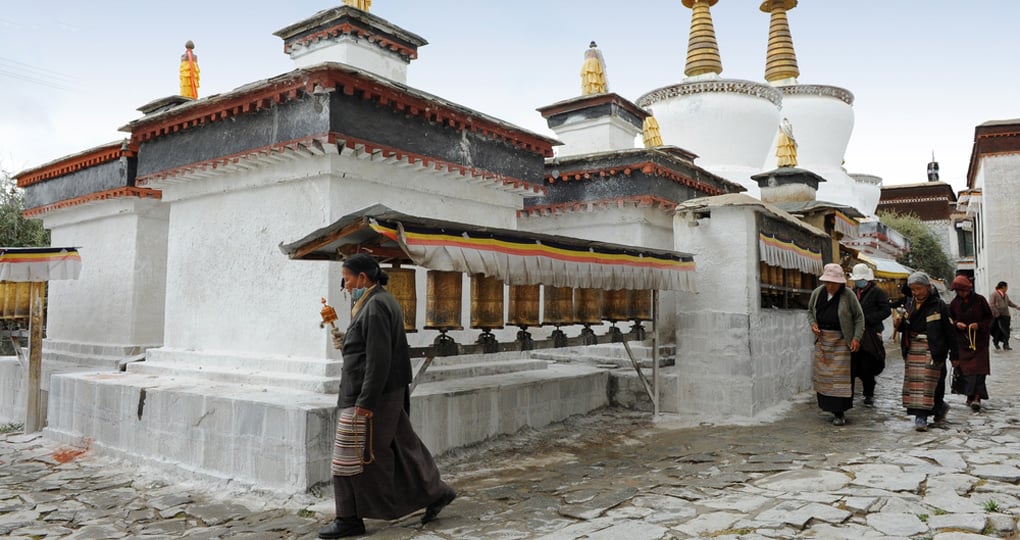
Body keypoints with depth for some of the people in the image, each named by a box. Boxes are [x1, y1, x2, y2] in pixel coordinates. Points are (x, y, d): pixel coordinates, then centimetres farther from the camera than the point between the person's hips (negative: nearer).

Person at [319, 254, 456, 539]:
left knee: (352, 454, 0)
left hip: (372, 396, -10)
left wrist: (365, 401, -22)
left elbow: (379, 358, -23)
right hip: (387, 394, 10)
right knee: (400, 447, 15)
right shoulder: (382, 302, 14)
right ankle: (435, 493, 23)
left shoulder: (376, 306, -17)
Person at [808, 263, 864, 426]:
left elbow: (859, 317, -1)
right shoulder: (817, 293, 3)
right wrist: (813, 324, -1)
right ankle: (828, 406, 19)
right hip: (822, 338, 4)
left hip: (841, 340, -4)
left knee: (840, 374, -4)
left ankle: (839, 413, 2)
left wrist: (856, 337, -10)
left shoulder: (848, 295, -8)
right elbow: (810, 310, 18)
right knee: (823, 373, 6)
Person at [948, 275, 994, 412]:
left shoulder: (980, 300, -4)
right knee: (964, 368, 1)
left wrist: (979, 325, -15)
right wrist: (956, 324, -10)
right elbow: (950, 320, 11)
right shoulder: (954, 303, 3)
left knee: (978, 368, -8)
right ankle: (970, 395, 12)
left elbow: (990, 317, 1)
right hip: (962, 341, 3)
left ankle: (976, 397, -11)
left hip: (979, 340, -2)